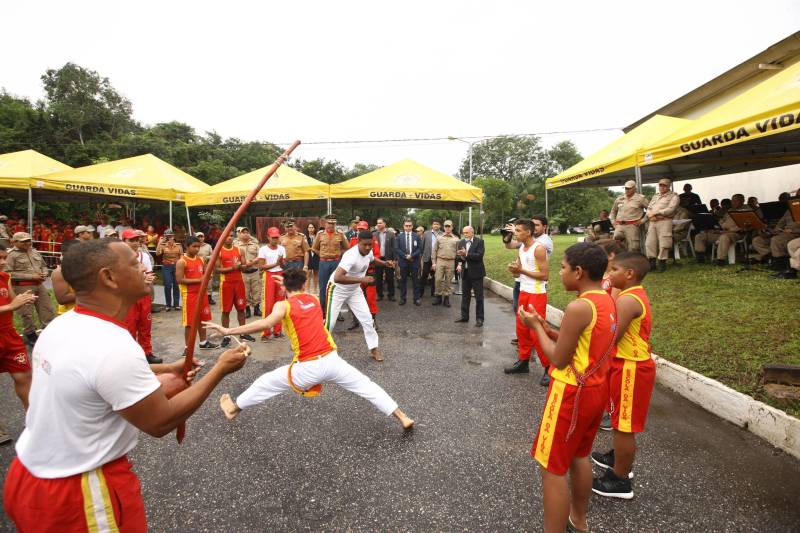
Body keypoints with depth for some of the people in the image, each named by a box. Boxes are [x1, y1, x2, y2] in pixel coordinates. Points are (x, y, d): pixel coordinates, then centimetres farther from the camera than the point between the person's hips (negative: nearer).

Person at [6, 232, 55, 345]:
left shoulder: (35, 252, 12)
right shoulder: (12, 255, -8)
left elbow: (44, 266, 23)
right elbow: (9, 273, -15)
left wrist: (44, 274, 0)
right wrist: (31, 276, -19)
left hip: (39, 285, 6)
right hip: (22, 287, -6)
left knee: (47, 309, 7)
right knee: (27, 313, 1)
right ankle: (30, 335, 15)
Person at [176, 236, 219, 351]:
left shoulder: (201, 259, 9)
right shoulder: (182, 262, -12)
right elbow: (179, 280, -19)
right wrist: (198, 280, -22)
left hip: (202, 292, 7)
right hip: (189, 294, -7)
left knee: (202, 319, 16)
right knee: (189, 322, -2)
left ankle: (203, 342, 30)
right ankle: (187, 347, 8)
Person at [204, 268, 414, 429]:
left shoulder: (283, 306, -3)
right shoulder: (314, 299, 12)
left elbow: (265, 324, -23)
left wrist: (227, 331, -23)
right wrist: (295, 285, 42)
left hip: (307, 367, -3)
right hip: (332, 360, 3)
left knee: (265, 383, 21)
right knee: (366, 386, 14)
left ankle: (234, 407, 41)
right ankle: (403, 418, 12)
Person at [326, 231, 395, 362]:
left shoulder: (369, 252, -11)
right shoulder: (352, 255, -36)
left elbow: (372, 258, 17)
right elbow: (337, 278, -46)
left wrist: (384, 263, -3)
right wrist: (361, 279, -44)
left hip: (354, 290, 7)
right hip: (338, 290, -7)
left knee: (367, 318, 3)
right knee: (330, 322, -4)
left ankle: (374, 349, 15)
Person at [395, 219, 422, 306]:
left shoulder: (417, 236, 4)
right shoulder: (399, 236, 4)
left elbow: (420, 249, -1)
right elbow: (396, 249, -2)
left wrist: (411, 256, -14)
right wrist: (405, 256, -13)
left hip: (414, 261, 0)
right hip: (403, 262, 0)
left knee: (415, 281, 4)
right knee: (403, 281, 7)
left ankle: (416, 298, 10)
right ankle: (402, 298, 15)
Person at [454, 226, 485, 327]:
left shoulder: (479, 242, -8)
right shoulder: (461, 242, 9)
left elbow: (479, 256, -19)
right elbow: (457, 257, 5)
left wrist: (466, 255, -25)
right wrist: (461, 257, -16)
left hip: (476, 273, -6)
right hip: (465, 273, 6)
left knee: (479, 297, 1)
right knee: (465, 296, 12)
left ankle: (479, 318, 7)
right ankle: (464, 316, 22)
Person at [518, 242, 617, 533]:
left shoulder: (579, 307, -25)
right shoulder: (606, 301, 3)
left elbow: (559, 360, -19)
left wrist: (535, 327, -8)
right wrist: (547, 328, 6)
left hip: (572, 394, -10)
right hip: (595, 389, 10)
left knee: (553, 469, 3)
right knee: (579, 456, 26)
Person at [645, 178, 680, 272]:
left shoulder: (673, 196, 4)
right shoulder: (655, 196, 24)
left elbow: (670, 209, -10)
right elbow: (648, 208, 18)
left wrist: (656, 213, -11)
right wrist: (650, 215, -4)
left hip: (664, 221, -5)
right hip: (652, 222, 6)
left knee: (663, 243, -7)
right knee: (650, 242, 1)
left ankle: (662, 262, 2)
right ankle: (652, 262, 8)